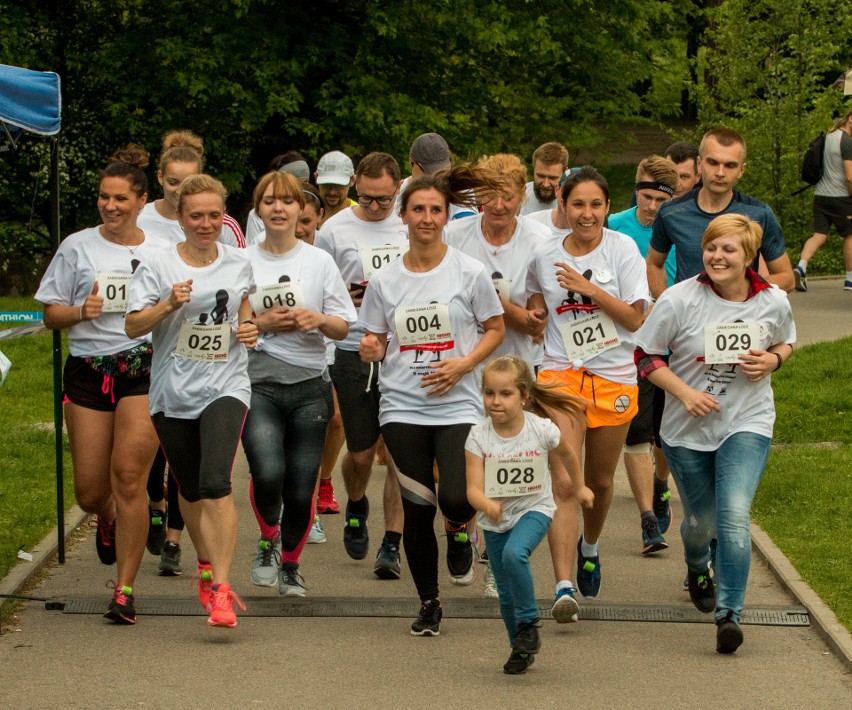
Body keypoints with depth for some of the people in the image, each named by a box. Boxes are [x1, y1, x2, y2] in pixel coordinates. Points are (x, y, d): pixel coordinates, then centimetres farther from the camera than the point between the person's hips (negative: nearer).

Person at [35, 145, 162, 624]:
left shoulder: (162, 253, 8)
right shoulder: (78, 247, 6)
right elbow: (51, 314, 9)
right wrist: (81, 312, -11)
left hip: (145, 370, -1)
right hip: (88, 370, 1)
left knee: (129, 477, -15)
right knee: (90, 491, 2)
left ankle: (125, 589, -7)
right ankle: (108, 520, 42)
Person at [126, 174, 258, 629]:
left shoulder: (239, 263, 5)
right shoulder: (160, 267, -4)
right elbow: (132, 326, -9)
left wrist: (248, 327, 3)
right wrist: (168, 305, -24)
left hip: (225, 387, -1)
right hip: (173, 392, 1)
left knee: (216, 482, -20)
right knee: (190, 489, 13)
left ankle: (220, 589, -21)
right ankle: (207, 567, 39)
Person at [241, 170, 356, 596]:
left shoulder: (319, 261, 7)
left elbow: (344, 328, 7)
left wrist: (318, 320, -13)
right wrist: (262, 323, -9)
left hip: (309, 385, 1)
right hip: (258, 384, -1)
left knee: (301, 489, -1)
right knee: (268, 472, -24)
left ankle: (290, 563, 25)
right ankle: (268, 539, 7)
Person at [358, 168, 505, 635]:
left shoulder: (469, 273, -1)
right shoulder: (385, 281, 5)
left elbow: (495, 329, 6)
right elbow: (375, 343, 12)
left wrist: (463, 364, -10)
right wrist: (370, 349, -12)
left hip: (457, 405, -2)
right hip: (402, 408, 2)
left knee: (456, 500, -19)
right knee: (417, 510, 1)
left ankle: (458, 532, 20)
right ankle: (428, 603, 19)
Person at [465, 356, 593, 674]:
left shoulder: (542, 429, -17)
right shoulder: (479, 436, -17)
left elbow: (567, 454, 6)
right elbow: (473, 488, -22)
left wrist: (579, 486, 22)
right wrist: (487, 505, -45)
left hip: (534, 509, -2)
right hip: (495, 519, 2)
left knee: (514, 554, -32)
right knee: (506, 593, 7)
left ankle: (528, 623, -12)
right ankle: (521, 648, 30)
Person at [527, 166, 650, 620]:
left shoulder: (622, 249, -3)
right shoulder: (544, 257, 3)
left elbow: (635, 317, -9)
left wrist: (590, 289, -18)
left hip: (614, 377, 0)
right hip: (561, 374, 0)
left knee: (600, 479, 14)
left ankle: (589, 546, 47)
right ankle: (564, 587, -22)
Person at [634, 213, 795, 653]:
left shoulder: (773, 302, -6)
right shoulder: (681, 299, -13)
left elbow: (786, 341, 15)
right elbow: (646, 355, -5)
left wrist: (772, 359, -9)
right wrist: (685, 392, -18)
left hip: (747, 423, -1)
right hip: (688, 429, 1)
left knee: (734, 514, -21)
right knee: (700, 521, 15)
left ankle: (729, 614, -15)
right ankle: (697, 569, 52)